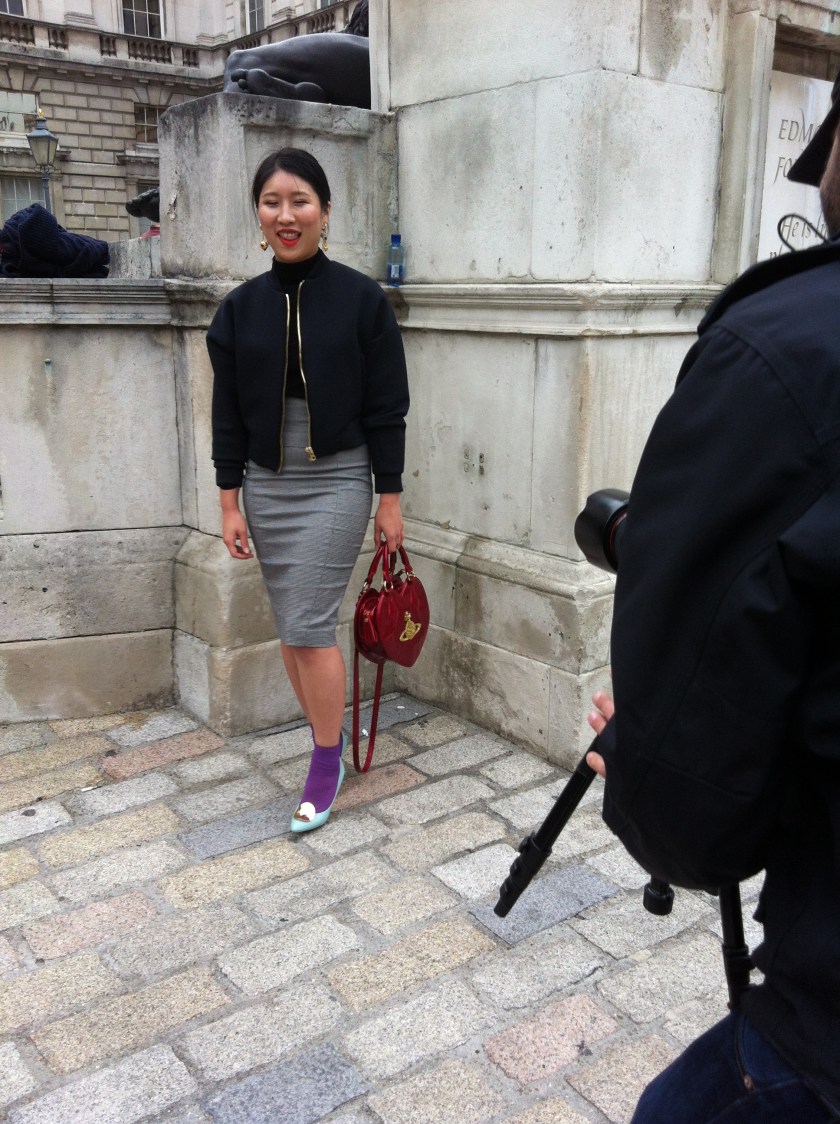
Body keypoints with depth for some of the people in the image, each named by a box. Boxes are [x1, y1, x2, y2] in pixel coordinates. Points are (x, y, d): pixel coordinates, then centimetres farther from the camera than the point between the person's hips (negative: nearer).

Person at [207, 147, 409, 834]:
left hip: (336, 482, -4)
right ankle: (328, 738, 27)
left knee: (308, 626, -7)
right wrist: (230, 503, 4)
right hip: (266, 486, 4)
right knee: (291, 628, 10)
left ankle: (326, 766, 10)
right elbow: (228, 412, 7)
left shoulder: (362, 299, -5)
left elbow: (387, 409, -4)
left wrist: (390, 500, -5)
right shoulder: (241, 307, 4)